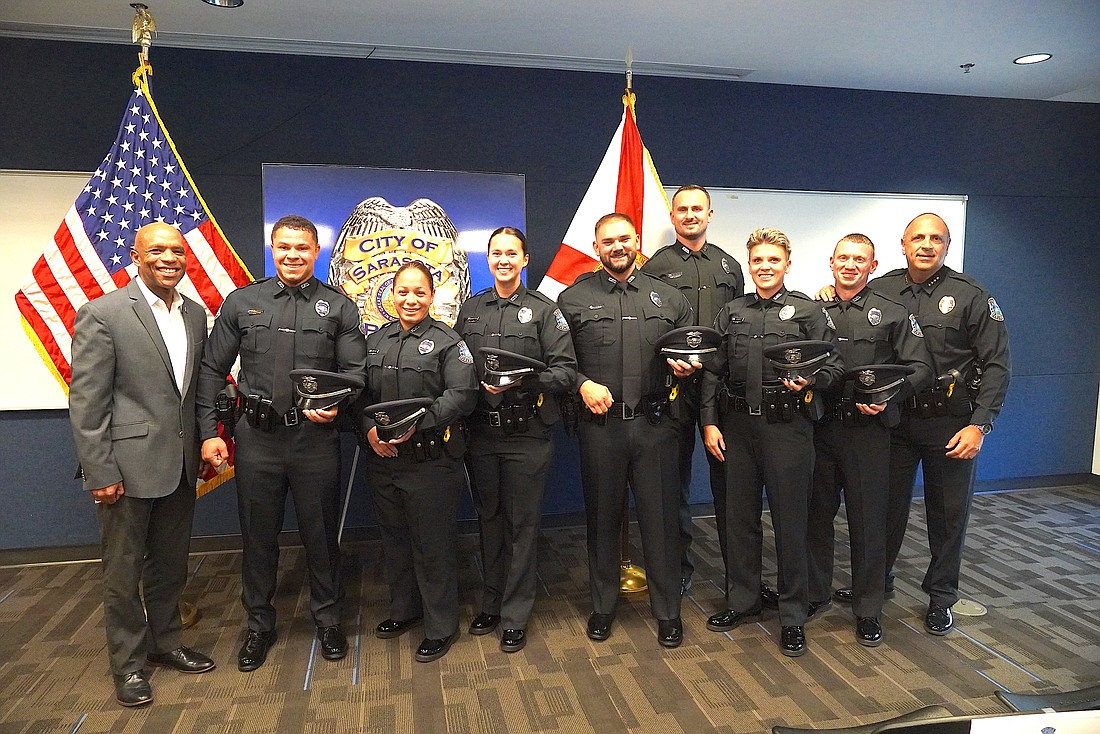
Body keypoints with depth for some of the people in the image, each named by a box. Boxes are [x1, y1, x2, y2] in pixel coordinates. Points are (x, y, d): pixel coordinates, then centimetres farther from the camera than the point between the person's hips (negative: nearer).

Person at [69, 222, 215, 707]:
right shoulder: (102, 314, -12)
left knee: (170, 565, 19)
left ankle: (164, 642, 38)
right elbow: (86, 401, -13)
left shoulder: (195, 315, 7)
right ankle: (128, 664, 28)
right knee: (123, 573, 10)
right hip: (128, 466, -5)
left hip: (181, 466, 6)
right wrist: (100, 474, -14)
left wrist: (204, 444, 10)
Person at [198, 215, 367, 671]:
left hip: (316, 438, -1)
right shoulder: (241, 302, 6)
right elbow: (212, 371, 6)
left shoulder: (338, 306, 2)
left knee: (321, 534, 10)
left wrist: (336, 405, -19)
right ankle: (259, 625, 32)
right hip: (257, 437, 1)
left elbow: (356, 370, 0)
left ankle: (327, 621, 30)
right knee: (258, 536, 13)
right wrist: (208, 432, 0)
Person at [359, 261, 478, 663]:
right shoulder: (376, 341, 12)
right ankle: (404, 610, 40)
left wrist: (417, 423, -24)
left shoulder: (448, 341, -6)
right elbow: (361, 393, 12)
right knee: (394, 538, 19)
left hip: (432, 460, -6)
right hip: (383, 459, 6)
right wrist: (369, 428, -6)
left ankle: (441, 627, 21)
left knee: (433, 544, 3)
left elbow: (462, 395, -15)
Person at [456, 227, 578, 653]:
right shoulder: (471, 310, 11)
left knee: (522, 524, 4)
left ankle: (515, 616, 17)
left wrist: (523, 381, -22)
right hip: (480, 432, 4)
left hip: (527, 435, -3)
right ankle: (491, 603, 31)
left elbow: (565, 370, -8)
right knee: (489, 519, 14)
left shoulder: (544, 311, -1)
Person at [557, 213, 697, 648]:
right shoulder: (573, 298, 6)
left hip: (654, 424, 1)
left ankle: (668, 611, 23)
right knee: (602, 517, 11)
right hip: (599, 425, -1)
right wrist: (582, 384, -13)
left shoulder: (669, 298, 11)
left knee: (661, 518, 6)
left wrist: (683, 366, -4)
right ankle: (603, 606, 30)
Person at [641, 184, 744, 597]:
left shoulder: (729, 266, 15)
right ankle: (679, 566, 20)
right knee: (676, 477, 7)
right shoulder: (656, 266, 3)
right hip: (675, 384, -2)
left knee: (727, 474, 7)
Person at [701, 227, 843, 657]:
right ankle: (742, 601, 29)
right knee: (739, 517, 11)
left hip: (787, 428, -3)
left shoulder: (807, 311, 3)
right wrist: (709, 422, 2)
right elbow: (713, 373, 9)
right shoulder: (731, 313, 11)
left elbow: (833, 366, 1)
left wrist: (809, 380, -20)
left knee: (790, 521, 3)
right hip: (737, 428, 3)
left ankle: (793, 616, 18)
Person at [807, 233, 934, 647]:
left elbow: (920, 368, 0)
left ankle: (868, 611, 19)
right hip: (818, 429, 2)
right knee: (815, 515, 10)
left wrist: (888, 397, -16)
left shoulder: (893, 314, 4)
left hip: (868, 430, -2)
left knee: (868, 520, 5)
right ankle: (815, 594, 28)